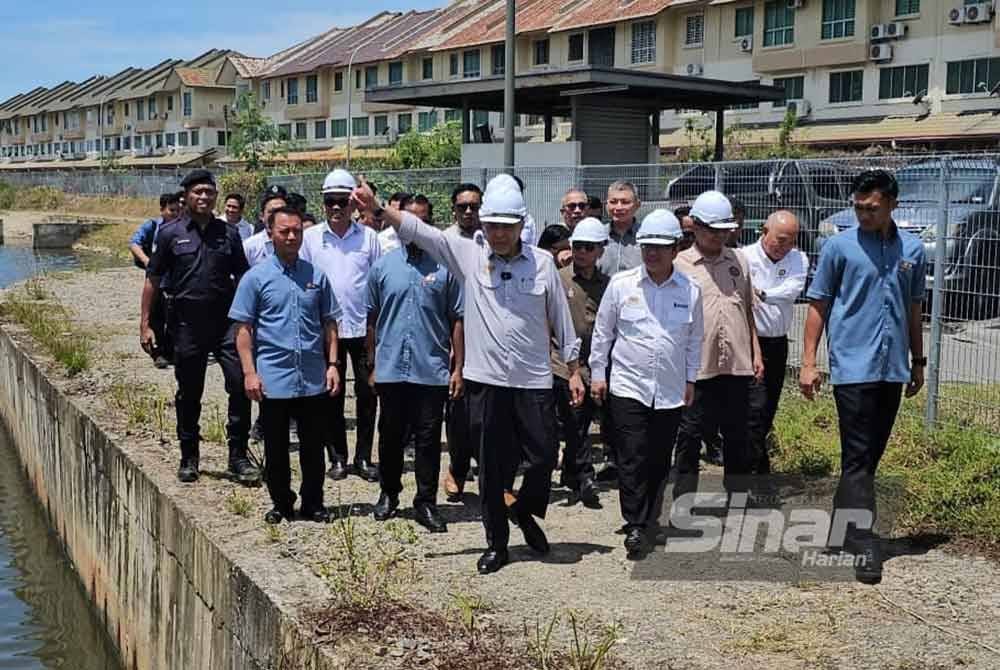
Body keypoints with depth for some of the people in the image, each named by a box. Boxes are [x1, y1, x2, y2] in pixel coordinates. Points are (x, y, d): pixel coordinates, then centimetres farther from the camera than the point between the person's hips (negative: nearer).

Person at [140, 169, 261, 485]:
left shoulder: (228, 234, 7)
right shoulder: (171, 233, 2)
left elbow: (243, 279, 12)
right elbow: (152, 280, 5)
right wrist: (145, 324, 0)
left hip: (226, 321, 1)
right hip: (187, 324, -1)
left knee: (241, 384, -11)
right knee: (188, 394, 8)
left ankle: (238, 457, -1)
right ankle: (189, 459, 22)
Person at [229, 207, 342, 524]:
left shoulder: (316, 276, 8)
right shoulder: (256, 277, 0)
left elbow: (329, 323, 12)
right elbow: (243, 328, -1)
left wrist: (332, 364, 4)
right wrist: (249, 372, -8)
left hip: (314, 379, 2)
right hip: (274, 378, -2)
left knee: (313, 446, 9)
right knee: (276, 448, 8)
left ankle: (313, 503, 22)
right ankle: (281, 504, 22)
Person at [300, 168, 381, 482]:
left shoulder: (368, 236, 2)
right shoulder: (311, 238, 3)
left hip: (363, 327, 0)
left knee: (366, 394, 5)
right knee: (331, 395, 8)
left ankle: (363, 457, 17)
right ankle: (337, 457, 19)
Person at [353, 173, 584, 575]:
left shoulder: (542, 263, 0)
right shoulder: (468, 255, 0)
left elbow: (561, 319, 6)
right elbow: (418, 230, -6)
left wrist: (574, 371, 7)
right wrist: (377, 209, -19)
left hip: (533, 380, 0)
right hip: (485, 380, 0)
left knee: (543, 458, 3)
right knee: (491, 468, 8)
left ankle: (525, 512, 34)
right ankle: (496, 543, 23)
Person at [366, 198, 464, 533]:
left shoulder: (445, 267, 1)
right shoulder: (382, 266, 5)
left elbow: (457, 320, 2)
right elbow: (372, 320, 10)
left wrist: (458, 368, -2)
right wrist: (372, 365, 9)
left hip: (432, 371, -1)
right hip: (391, 370, 2)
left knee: (428, 439, 4)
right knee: (391, 436, 13)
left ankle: (426, 503, 13)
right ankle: (389, 493, 30)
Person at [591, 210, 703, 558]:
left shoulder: (690, 290, 2)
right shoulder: (621, 283, -2)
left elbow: (695, 338, 14)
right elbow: (602, 331, 7)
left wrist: (690, 379, 14)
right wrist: (597, 372, 6)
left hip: (671, 390, 2)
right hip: (628, 385, -2)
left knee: (659, 461, 8)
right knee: (632, 458, -8)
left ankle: (649, 520, 23)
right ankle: (635, 526, -1)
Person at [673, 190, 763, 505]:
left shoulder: (739, 261, 13)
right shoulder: (679, 265, -2)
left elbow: (748, 312, 18)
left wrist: (756, 353, 12)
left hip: (737, 366, 4)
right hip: (697, 368, -4)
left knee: (737, 437, 13)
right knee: (690, 438, 3)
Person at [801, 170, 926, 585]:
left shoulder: (913, 249, 8)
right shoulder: (840, 247, -4)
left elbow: (914, 309, 17)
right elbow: (818, 306, -2)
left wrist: (918, 360, 18)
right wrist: (808, 362, -8)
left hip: (893, 370, 5)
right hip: (854, 368, -5)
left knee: (870, 457, 12)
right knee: (858, 460, -6)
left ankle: (840, 533, 24)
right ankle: (864, 548, -5)